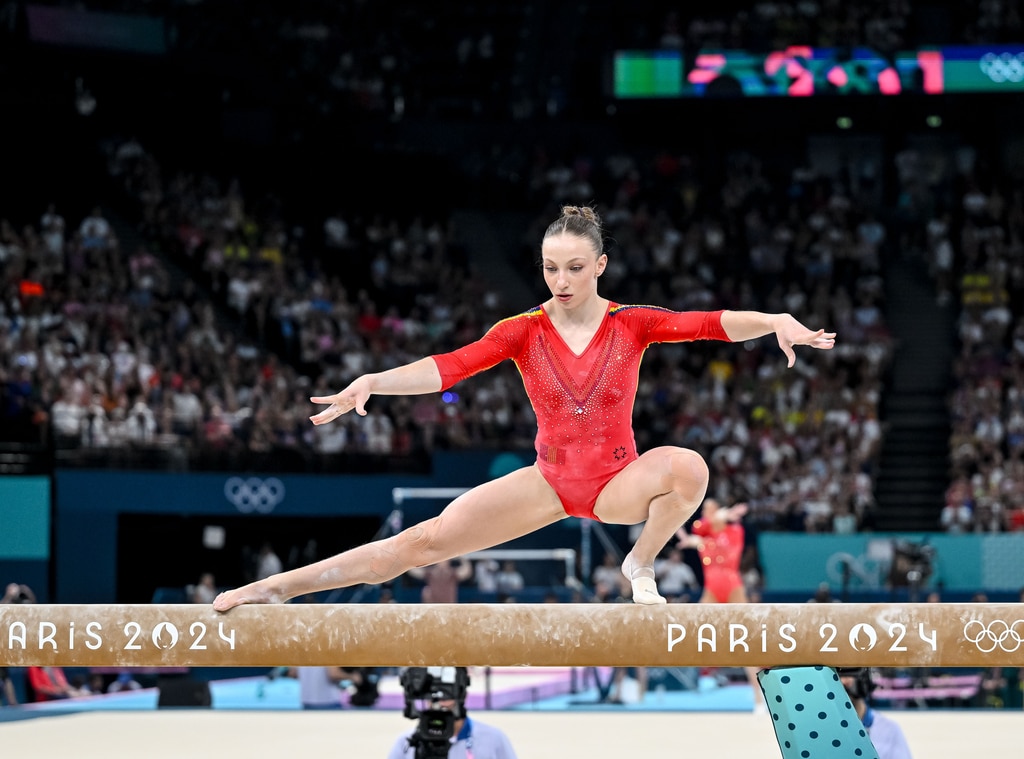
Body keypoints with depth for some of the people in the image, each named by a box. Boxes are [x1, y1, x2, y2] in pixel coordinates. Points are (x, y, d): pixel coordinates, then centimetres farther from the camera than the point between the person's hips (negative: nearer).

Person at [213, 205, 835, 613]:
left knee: (689, 465, -35)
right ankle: (275, 588, -11)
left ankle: (642, 565, -11)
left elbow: (710, 323, -19)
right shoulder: (524, 331, -4)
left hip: (618, 481, -1)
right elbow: (451, 365, -17)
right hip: (551, 480, 1)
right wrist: (373, 382, -33)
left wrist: (777, 321, -38)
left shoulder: (632, 324, -5)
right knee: (428, 539, -11)